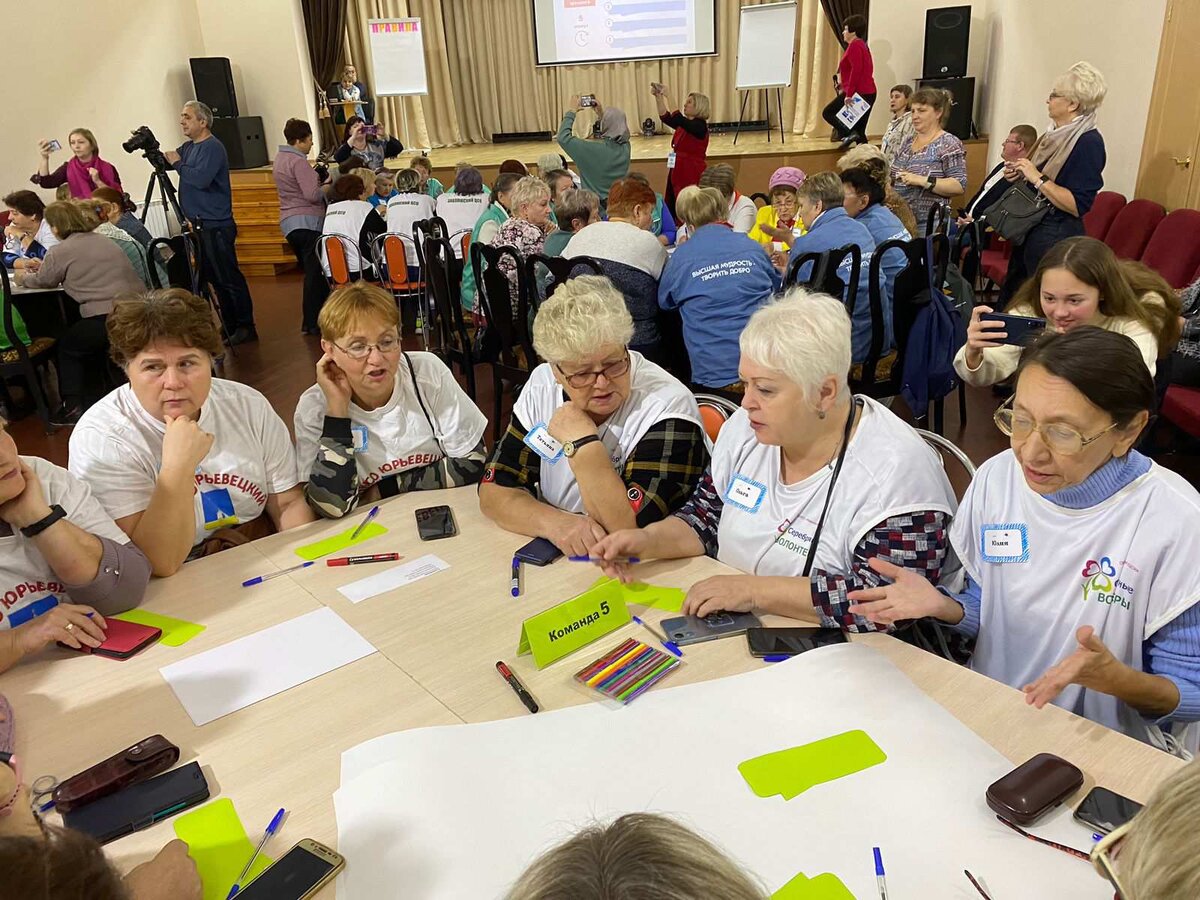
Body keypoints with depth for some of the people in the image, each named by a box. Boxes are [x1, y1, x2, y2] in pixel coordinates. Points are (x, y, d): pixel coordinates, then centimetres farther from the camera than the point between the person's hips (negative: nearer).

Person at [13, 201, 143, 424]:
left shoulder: (60, 252, -1)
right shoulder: (102, 240, 20)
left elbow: (43, 281, 17)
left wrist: (23, 277, 39)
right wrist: (44, 266, 47)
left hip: (110, 319, -7)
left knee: (66, 346, 20)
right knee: (91, 343, 31)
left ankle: (73, 406, 18)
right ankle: (93, 402, 32)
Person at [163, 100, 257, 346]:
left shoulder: (212, 148, -12)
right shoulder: (188, 147, 15)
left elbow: (201, 179, -24)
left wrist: (178, 164, -13)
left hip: (216, 226, -9)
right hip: (200, 225, 9)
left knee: (229, 278, -6)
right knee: (214, 279, 12)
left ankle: (246, 327, 0)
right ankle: (230, 326, 19)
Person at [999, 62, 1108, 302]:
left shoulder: (1089, 142, -15)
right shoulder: (1056, 133, 11)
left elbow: (1079, 206, -22)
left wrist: (1037, 178, -23)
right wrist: (1019, 175, 5)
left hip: (1056, 239, -9)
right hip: (1029, 232, 9)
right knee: (1010, 299, 15)